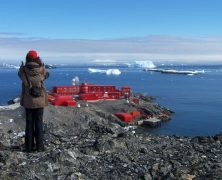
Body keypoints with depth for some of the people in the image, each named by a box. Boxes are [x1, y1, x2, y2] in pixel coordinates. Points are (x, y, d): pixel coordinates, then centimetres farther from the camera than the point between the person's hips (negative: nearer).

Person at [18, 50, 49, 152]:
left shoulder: (23, 70, -8)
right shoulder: (41, 70, -9)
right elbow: (46, 75, 14)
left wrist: (23, 65, 26)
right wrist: (41, 65, 24)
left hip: (28, 101, 1)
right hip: (40, 101, -1)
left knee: (29, 123, 9)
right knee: (39, 123, 7)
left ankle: (29, 147, 13)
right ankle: (39, 146, 10)